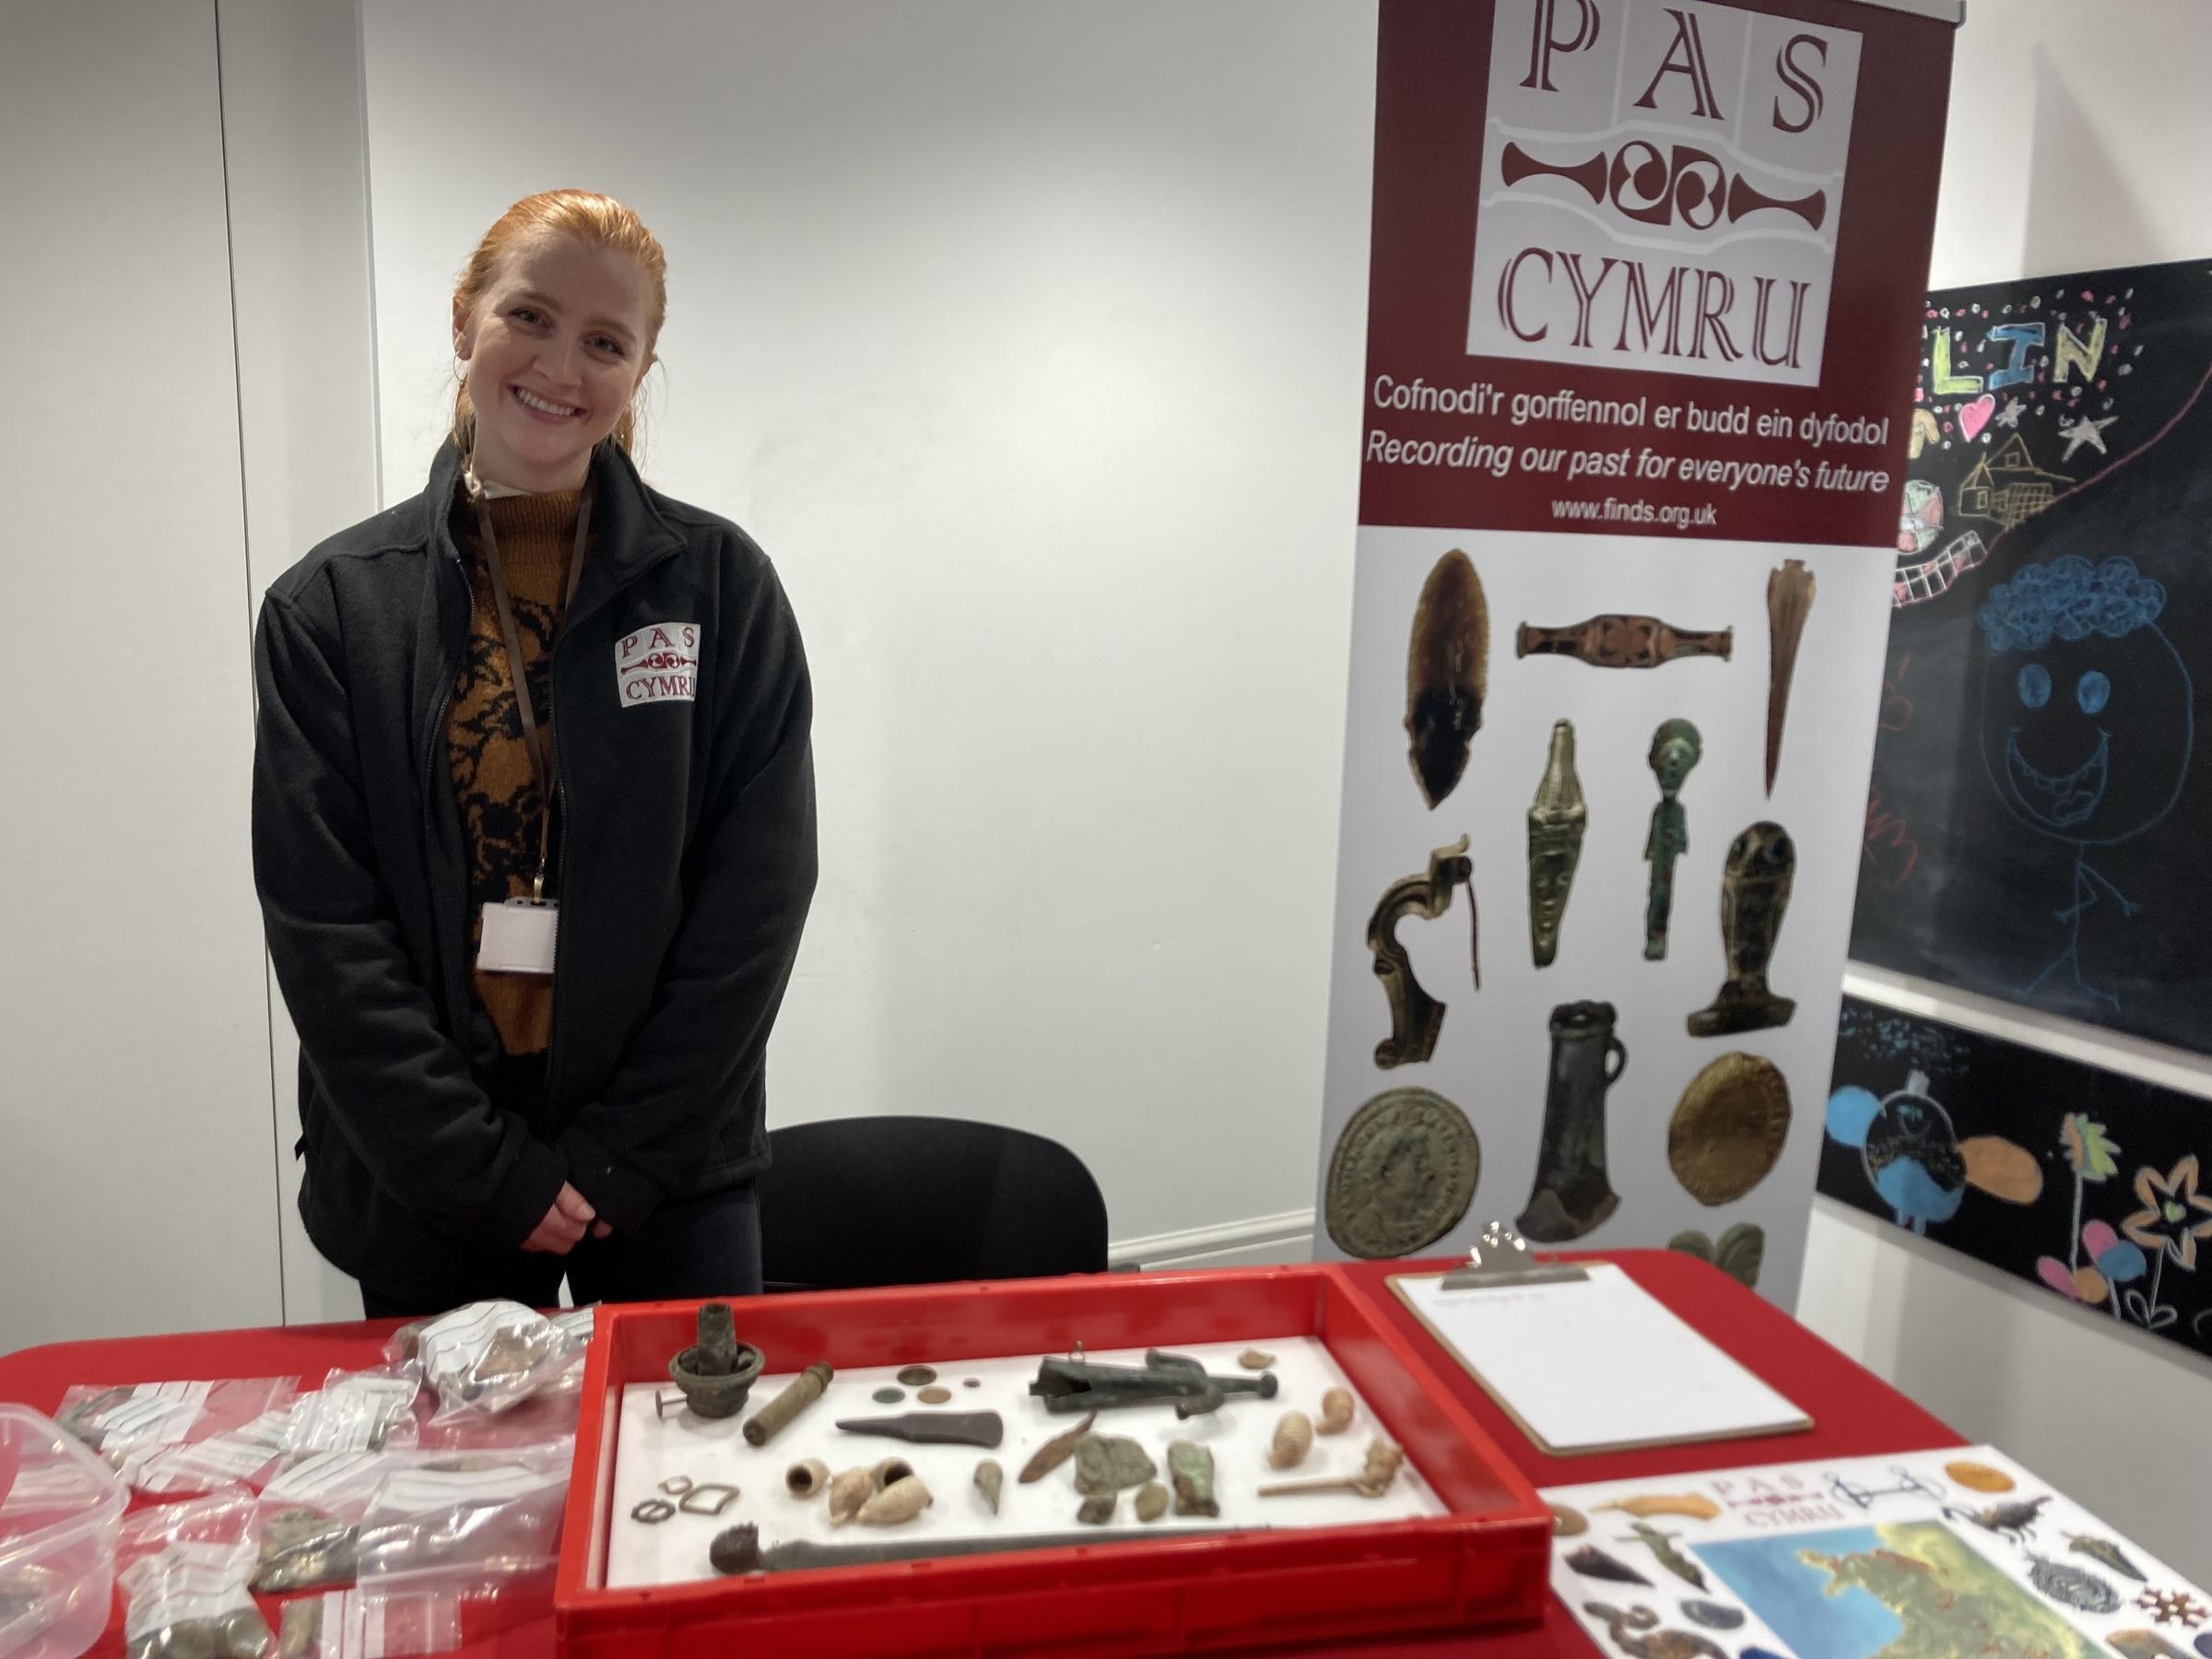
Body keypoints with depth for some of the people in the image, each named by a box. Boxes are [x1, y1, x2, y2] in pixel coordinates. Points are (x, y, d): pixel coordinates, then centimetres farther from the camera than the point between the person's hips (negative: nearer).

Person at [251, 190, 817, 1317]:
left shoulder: (720, 585, -3)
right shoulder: (329, 606, 0)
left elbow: (757, 898, -6)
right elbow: (321, 929, -4)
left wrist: (618, 1159, -9)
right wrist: (488, 1171, -10)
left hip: (673, 1179, 0)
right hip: (422, 1191, 1)